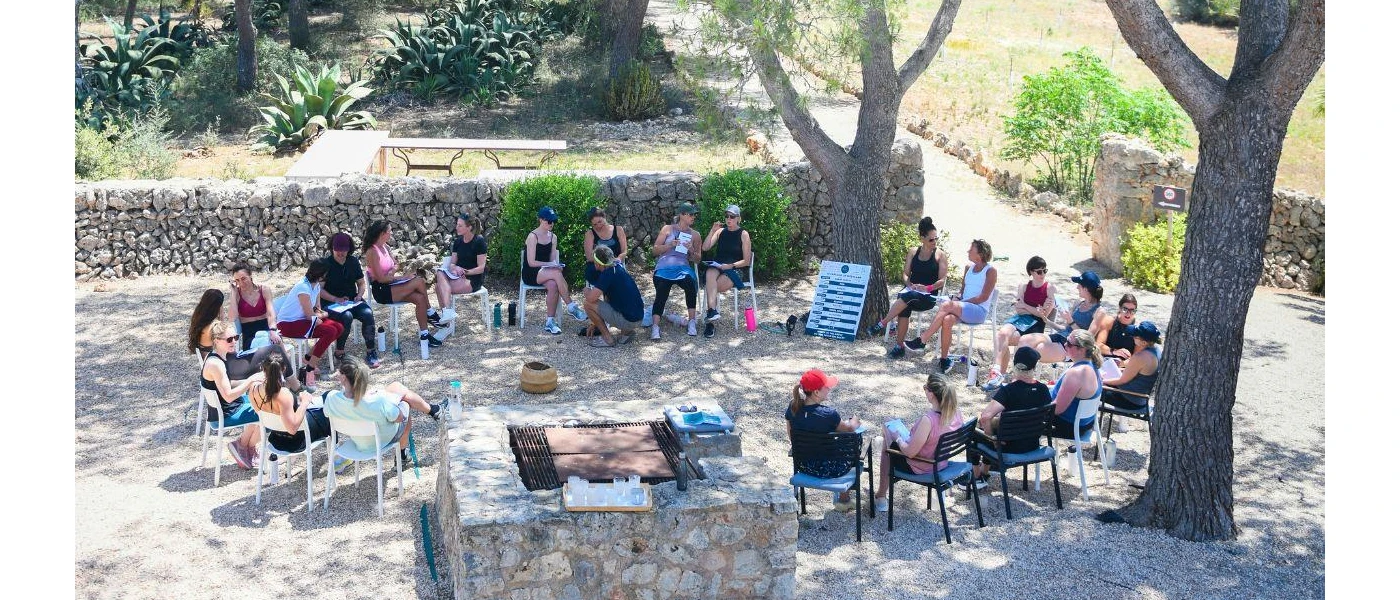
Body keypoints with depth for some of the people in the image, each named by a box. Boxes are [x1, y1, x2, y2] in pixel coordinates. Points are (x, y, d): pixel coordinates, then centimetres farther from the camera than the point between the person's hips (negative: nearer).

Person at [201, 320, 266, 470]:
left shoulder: (217, 357, 2)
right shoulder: (215, 364, -28)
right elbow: (228, 396, -29)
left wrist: (250, 381, 0)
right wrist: (251, 380, -22)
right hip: (224, 416, -10)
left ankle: (245, 442, 23)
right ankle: (246, 446, 15)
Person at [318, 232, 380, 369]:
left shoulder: (353, 262, 8)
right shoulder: (325, 264, -5)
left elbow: (361, 283, 16)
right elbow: (319, 289, -7)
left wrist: (359, 295, -4)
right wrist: (336, 299, -19)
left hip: (352, 300, 4)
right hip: (330, 303, -4)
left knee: (368, 313, -26)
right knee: (347, 316, -35)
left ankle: (370, 352, -18)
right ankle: (339, 352, -17)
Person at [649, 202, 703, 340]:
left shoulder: (695, 235, 17)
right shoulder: (668, 229, 12)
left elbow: (697, 259, 18)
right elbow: (655, 250, 9)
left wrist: (691, 250, -4)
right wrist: (670, 245, -8)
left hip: (682, 268, 1)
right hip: (664, 268, -1)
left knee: (690, 283, -34)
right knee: (661, 294, -29)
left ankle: (691, 322, -27)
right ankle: (655, 327, -33)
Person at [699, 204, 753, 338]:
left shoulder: (743, 234, 2)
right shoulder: (721, 231, 14)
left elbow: (746, 261, -1)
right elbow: (705, 248, 2)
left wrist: (730, 265, -14)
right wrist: (712, 231, -8)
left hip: (735, 270, -2)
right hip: (717, 267, 2)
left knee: (710, 287, -30)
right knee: (710, 273, -36)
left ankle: (709, 320, -23)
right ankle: (712, 311, -49)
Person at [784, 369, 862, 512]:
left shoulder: (793, 408, -13)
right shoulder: (829, 414, -28)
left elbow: (791, 437, 2)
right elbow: (848, 429, -9)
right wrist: (854, 422, 15)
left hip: (802, 466, 5)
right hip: (826, 470, -5)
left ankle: (839, 494, 44)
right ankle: (844, 499, 37)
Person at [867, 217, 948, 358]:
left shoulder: (941, 255, 4)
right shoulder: (913, 252, 13)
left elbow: (942, 280, -2)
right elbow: (906, 274, 11)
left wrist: (927, 288, -18)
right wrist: (910, 284, -11)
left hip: (928, 296, -2)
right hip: (911, 291, 3)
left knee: (907, 297, -37)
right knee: (904, 307, -35)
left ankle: (881, 325, -32)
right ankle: (899, 346, -35)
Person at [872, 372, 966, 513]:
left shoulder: (928, 420, -37)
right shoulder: (956, 415, -15)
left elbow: (910, 452, -28)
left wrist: (898, 438, -8)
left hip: (919, 468, -6)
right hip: (942, 463, 7)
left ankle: (881, 496, 35)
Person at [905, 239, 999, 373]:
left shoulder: (991, 270, -2)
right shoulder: (968, 268, 19)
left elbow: (983, 297, -9)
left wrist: (962, 302, -13)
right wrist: (957, 298, 2)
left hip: (979, 311, -6)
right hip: (963, 310, 6)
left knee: (947, 305, -31)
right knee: (947, 319, -31)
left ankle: (922, 341, -30)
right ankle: (944, 359, -28)